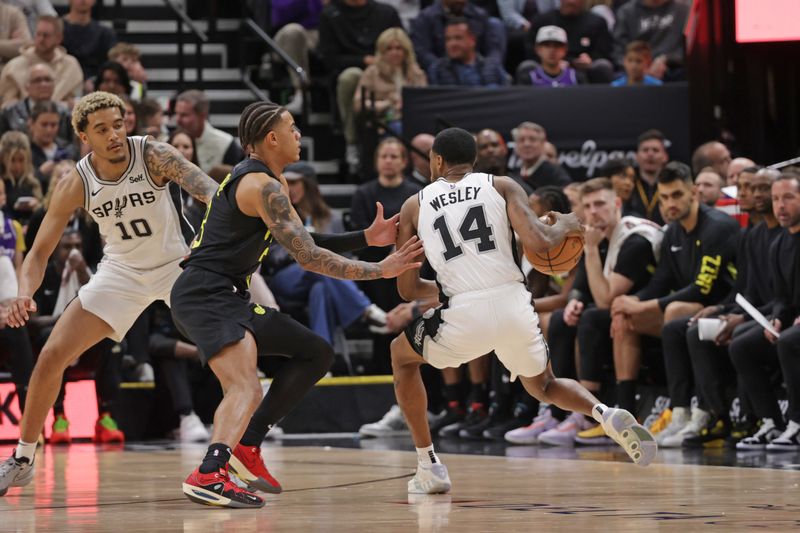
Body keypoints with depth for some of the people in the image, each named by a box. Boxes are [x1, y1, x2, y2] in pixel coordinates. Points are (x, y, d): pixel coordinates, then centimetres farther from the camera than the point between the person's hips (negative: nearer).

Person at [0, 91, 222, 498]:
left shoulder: (154, 156, -23)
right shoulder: (75, 185, -16)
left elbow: (200, 183, -40)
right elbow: (39, 252, -12)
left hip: (176, 263, -1)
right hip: (121, 272, 2)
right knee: (52, 356, -8)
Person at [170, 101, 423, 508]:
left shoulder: (271, 182, 19)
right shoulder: (262, 185, -14)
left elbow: (305, 243, 24)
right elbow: (308, 257, -18)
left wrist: (368, 238, 14)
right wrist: (379, 271, -13)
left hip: (227, 298, 10)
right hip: (205, 295, -10)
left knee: (317, 354, 15)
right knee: (247, 388, -29)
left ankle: (247, 445, 9)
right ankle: (208, 475, -48)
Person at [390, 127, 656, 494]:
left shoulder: (414, 206, 12)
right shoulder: (501, 186, 11)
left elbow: (408, 289, 13)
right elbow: (537, 243, -5)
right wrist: (564, 228, 18)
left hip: (463, 314, -2)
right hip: (514, 307, 2)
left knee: (401, 355, 29)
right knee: (544, 387, 29)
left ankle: (429, 469, 22)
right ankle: (607, 415, -3)